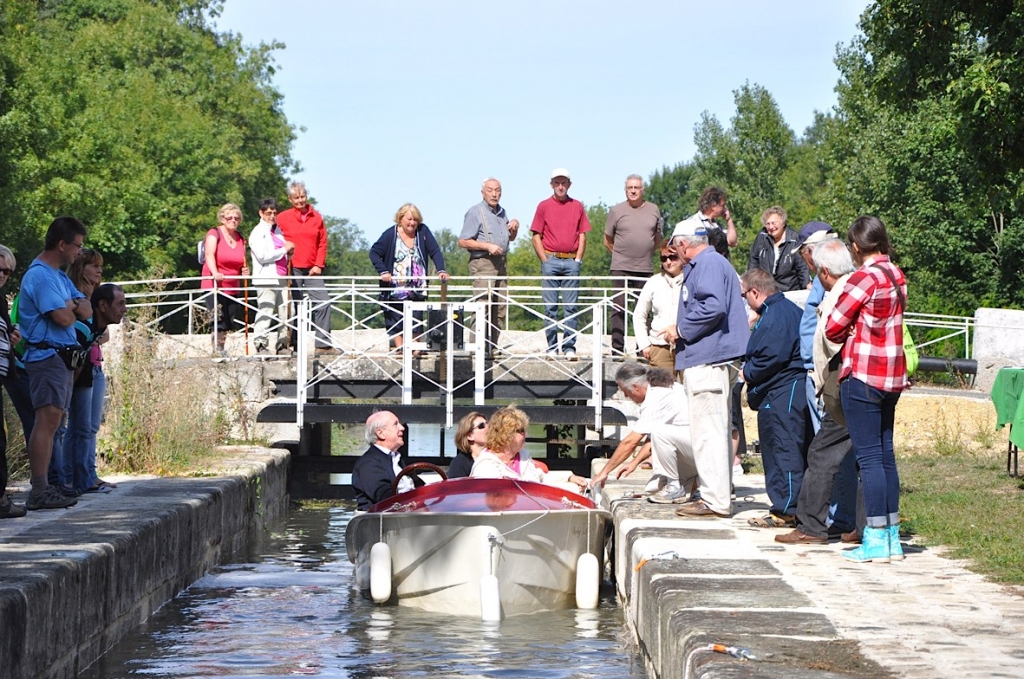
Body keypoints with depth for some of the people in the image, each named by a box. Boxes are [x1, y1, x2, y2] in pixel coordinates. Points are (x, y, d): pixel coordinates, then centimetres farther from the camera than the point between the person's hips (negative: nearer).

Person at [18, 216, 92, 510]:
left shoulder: (59, 276, 21)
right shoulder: (40, 275, -12)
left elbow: (87, 311, 14)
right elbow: (63, 317, -21)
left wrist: (72, 305, -7)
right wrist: (73, 307, 1)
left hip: (63, 358, 11)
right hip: (48, 355, -11)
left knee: (52, 422, 10)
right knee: (47, 419, -18)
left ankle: (44, 487, 12)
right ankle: (39, 492, -24)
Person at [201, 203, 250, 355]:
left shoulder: (241, 238, 13)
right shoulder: (214, 234, -6)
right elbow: (209, 254, -22)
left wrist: (245, 270, 3)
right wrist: (215, 272, -40)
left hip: (233, 288, 6)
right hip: (214, 286, -6)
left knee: (234, 323, 4)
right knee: (219, 322, -13)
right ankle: (217, 351, -7)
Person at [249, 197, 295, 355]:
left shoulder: (278, 231, 23)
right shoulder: (258, 232, 0)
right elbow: (263, 256, -14)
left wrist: (289, 253, 11)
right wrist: (284, 250, -10)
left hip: (281, 278, 7)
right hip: (266, 279, -7)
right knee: (265, 313, -12)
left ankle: (282, 345, 6)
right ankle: (261, 345, -13)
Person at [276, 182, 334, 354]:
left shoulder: (317, 217, 9)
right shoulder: (282, 218, 2)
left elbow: (322, 243, 9)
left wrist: (319, 265, -1)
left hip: (312, 269, 3)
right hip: (292, 269, -3)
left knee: (323, 303, -5)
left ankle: (323, 344, -2)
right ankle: (292, 345, 5)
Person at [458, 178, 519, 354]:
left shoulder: (501, 212, 17)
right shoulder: (475, 212, -5)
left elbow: (511, 238, 30)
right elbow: (463, 241, -10)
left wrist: (514, 226, 9)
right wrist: (487, 246, -17)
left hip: (501, 263, 8)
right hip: (483, 262, -8)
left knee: (500, 308, 5)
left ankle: (493, 347, 9)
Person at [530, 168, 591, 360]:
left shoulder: (577, 206, 10)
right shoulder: (544, 206, 6)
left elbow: (583, 235, 11)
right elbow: (536, 236, 4)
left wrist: (578, 259, 1)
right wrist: (545, 260, -4)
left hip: (571, 261, 1)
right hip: (550, 260, -1)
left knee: (570, 307, -1)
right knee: (550, 307, 0)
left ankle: (569, 347, 1)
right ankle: (552, 348, 2)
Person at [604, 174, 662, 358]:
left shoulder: (653, 210, 8)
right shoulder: (617, 211, 1)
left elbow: (657, 238, 20)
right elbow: (608, 241, 9)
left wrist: (646, 254, 14)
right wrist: (622, 255, 8)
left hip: (645, 269, 3)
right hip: (621, 269, -2)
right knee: (619, 309, -5)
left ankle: (642, 348, 11)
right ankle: (617, 348, -3)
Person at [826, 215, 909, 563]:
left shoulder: (865, 277, -15)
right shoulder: (897, 276, 9)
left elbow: (833, 327, -11)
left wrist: (850, 334, 8)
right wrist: (858, 332, 3)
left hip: (863, 375, -8)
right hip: (893, 375, 8)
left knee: (869, 456, -4)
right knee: (885, 453, 13)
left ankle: (876, 541, -3)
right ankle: (891, 537, 17)